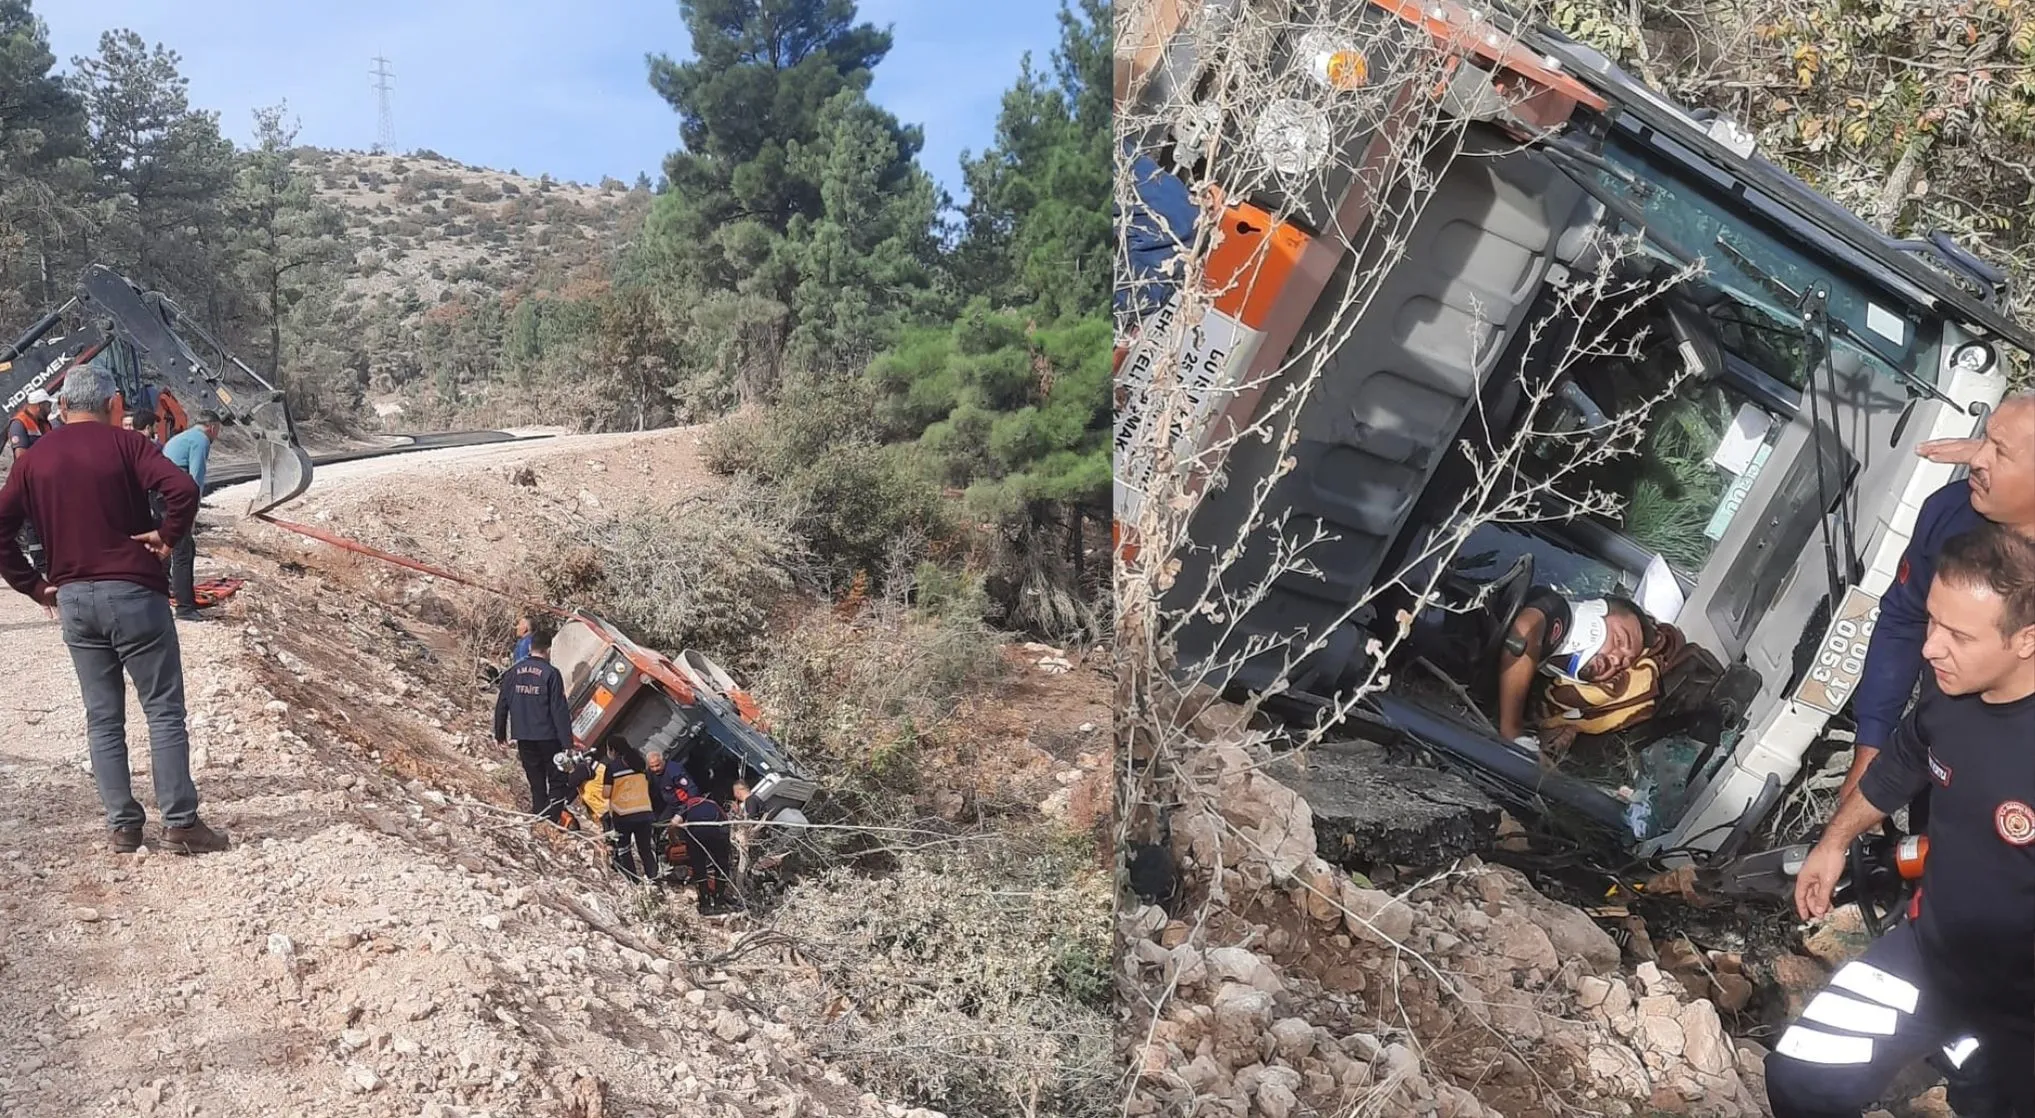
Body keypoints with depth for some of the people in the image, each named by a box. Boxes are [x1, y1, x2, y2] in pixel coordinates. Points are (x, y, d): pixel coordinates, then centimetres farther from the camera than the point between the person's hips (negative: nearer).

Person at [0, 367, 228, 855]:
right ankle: (180, 823, 2)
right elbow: (183, 489, -22)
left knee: (103, 719, 12)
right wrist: (167, 535, -8)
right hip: (132, 593, -4)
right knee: (165, 712, 2)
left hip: (73, 600, 5)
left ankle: (123, 826, 15)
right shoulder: (124, 444, -6)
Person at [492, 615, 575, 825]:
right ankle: (552, 820, -8)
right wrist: (567, 742, -9)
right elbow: (559, 710, -12)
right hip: (548, 737, -4)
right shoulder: (550, 673, -12)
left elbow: (502, 704, 8)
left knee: (536, 784, 14)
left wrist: (500, 733, 19)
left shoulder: (514, 671, 3)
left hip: (523, 737, 4)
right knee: (557, 782, 6)